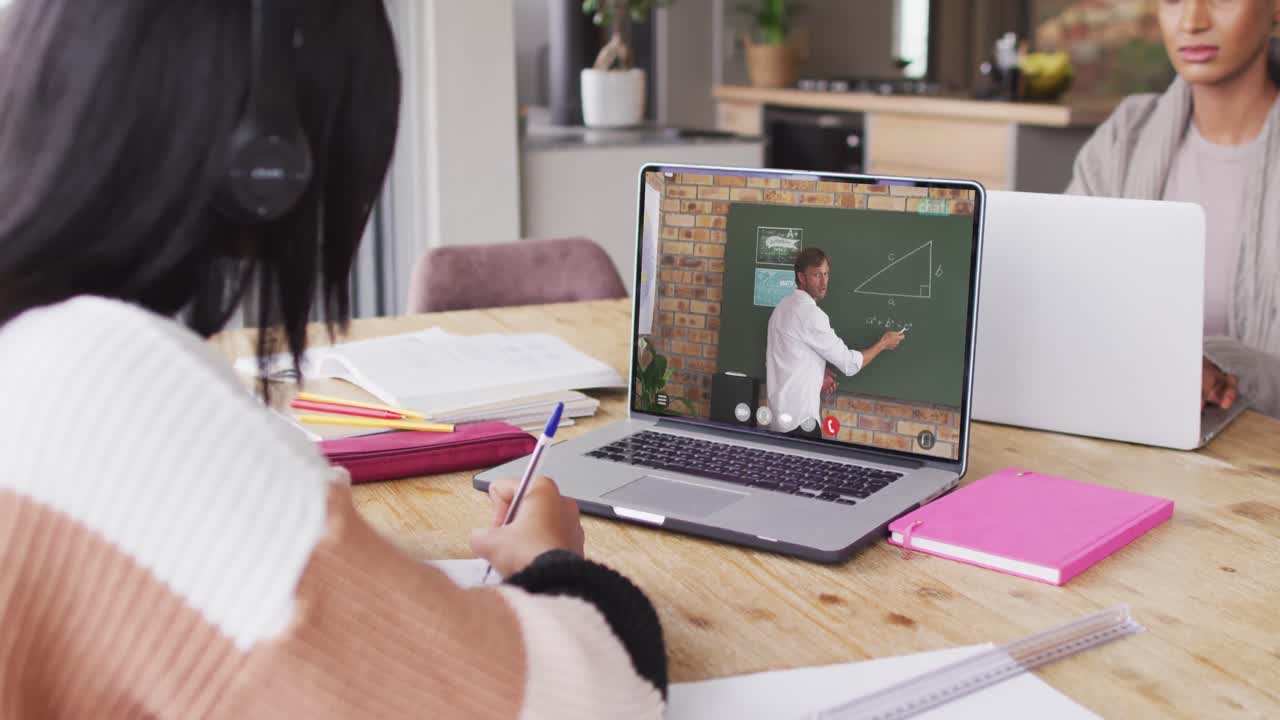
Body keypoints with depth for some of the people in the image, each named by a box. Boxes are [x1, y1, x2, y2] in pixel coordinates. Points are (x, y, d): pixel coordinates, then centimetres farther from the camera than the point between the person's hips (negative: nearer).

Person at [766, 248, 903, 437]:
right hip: (798, 418, -10)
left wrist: (817, 373, 9)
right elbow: (849, 363, -12)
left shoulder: (784, 307, 11)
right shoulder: (810, 313, -17)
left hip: (781, 414, 10)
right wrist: (883, 344, 2)